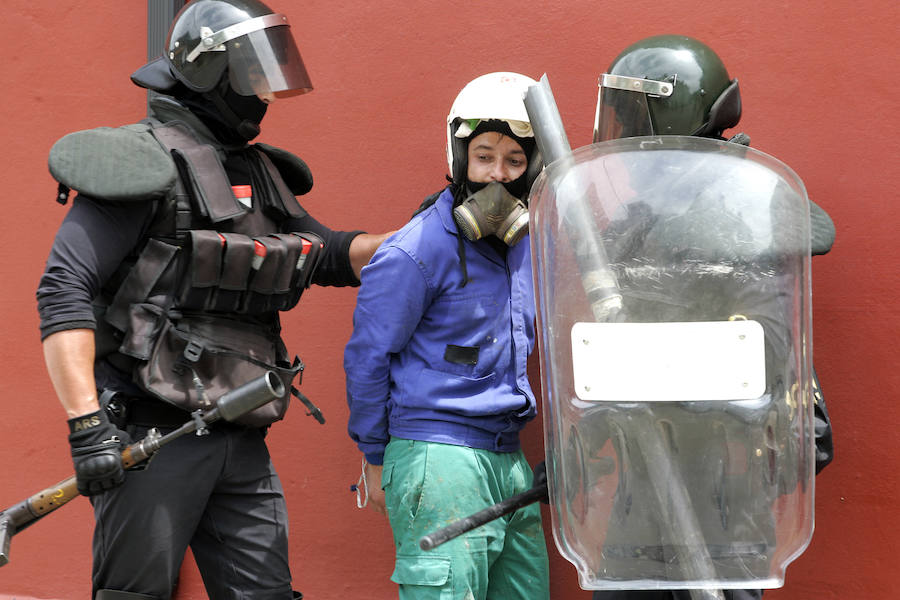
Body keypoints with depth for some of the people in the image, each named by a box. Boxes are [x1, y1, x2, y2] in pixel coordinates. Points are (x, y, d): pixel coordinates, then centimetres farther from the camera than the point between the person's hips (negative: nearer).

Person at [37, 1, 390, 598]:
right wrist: (86, 424, -24)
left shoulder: (259, 174, 18)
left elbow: (332, 256, 27)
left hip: (239, 446, 8)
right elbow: (64, 290, -15)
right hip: (150, 432, -7)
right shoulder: (148, 163, -8)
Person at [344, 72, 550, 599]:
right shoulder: (418, 250, -11)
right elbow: (367, 357, -5)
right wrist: (377, 458, 0)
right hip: (439, 458, -8)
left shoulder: (524, 242, 12)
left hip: (508, 460, 8)